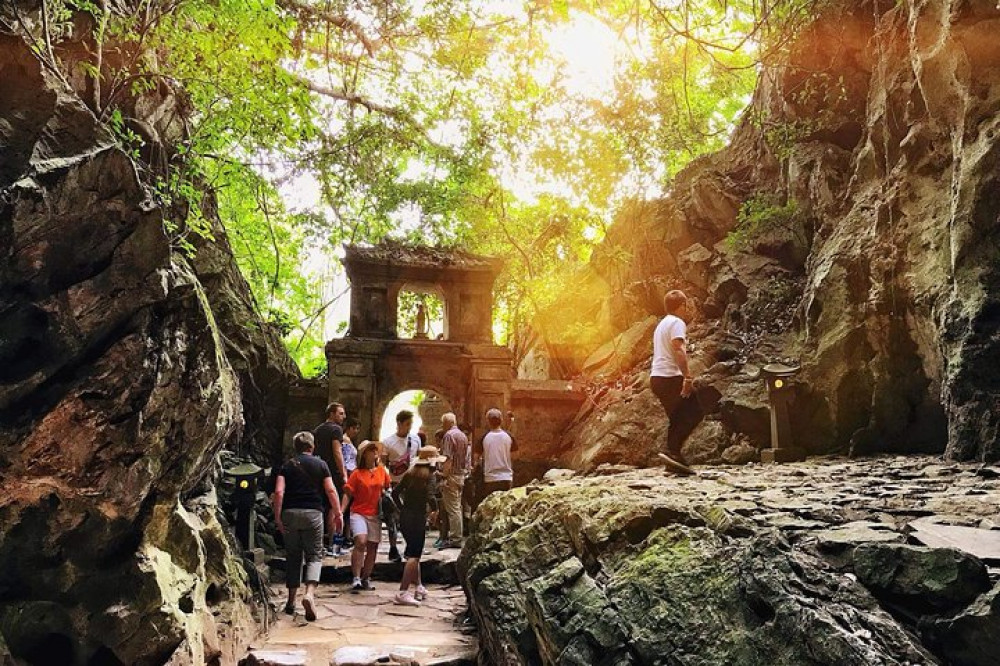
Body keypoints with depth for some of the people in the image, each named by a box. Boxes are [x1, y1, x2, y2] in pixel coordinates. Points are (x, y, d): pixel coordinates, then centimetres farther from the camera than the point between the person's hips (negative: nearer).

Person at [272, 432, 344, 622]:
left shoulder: (287, 466, 7)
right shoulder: (320, 465, 5)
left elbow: (279, 492, -5)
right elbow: (331, 491, -1)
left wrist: (277, 517, -3)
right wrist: (338, 514, 4)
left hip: (290, 513, 2)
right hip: (313, 513, -2)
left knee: (293, 556, 13)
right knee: (314, 556, 3)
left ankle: (291, 601, 17)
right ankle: (309, 594, -20)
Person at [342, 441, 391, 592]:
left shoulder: (382, 471, 7)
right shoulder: (357, 473, -4)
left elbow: (388, 487, 25)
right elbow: (347, 494, -6)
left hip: (375, 514, 4)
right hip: (359, 513, -4)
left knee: (372, 547, 6)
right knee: (360, 542, -20)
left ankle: (366, 578, 21)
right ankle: (356, 579, -15)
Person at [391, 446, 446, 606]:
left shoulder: (410, 474, 10)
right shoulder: (430, 475, -9)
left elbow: (395, 492, 10)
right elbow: (430, 496, -22)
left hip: (404, 516, 7)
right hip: (418, 518, -7)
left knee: (414, 554, 19)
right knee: (414, 556, -5)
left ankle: (419, 588, 29)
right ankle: (402, 593, -11)